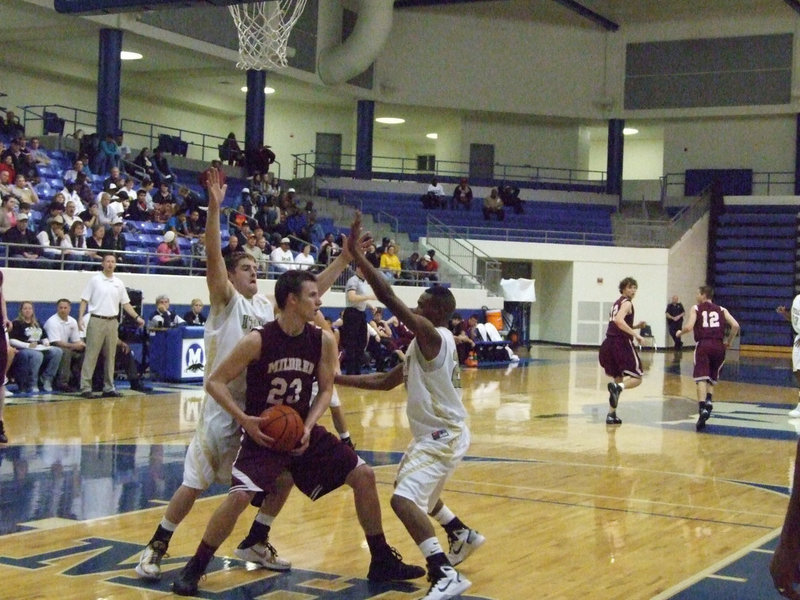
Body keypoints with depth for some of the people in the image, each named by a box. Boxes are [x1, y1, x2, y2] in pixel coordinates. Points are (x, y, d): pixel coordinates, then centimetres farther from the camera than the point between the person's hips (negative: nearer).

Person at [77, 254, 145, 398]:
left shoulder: (119, 283, 11)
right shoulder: (94, 280, -1)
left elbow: (125, 303, 16)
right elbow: (84, 301, -3)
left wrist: (137, 317, 6)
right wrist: (80, 318, -14)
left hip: (112, 322, 5)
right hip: (97, 321, -5)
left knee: (110, 356, 8)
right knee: (91, 355, -5)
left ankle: (109, 388, 14)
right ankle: (85, 388, -4)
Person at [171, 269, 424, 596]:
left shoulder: (323, 341, -6)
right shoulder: (257, 340, -18)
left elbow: (325, 389, 5)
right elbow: (215, 381, -12)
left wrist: (308, 426, -11)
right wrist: (243, 419, -23)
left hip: (303, 431, 5)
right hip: (262, 433, -5)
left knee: (363, 475, 0)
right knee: (239, 496, -24)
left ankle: (382, 560, 15)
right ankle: (194, 569, -2)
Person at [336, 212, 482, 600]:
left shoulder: (431, 335, -18)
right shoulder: (424, 344, 12)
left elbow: (388, 297, -28)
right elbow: (386, 382, 18)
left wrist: (356, 254, -27)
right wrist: (339, 379, 11)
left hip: (443, 435, -11)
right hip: (436, 433, 11)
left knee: (404, 498, -23)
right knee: (416, 490, 32)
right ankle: (462, 535, 49)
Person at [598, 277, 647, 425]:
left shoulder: (617, 302, 22)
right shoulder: (627, 303, -5)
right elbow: (619, 320, -24)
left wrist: (636, 326, 21)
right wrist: (635, 334, -25)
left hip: (609, 344, 8)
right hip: (621, 343, -8)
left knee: (618, 379, 17)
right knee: (637, 378, 0)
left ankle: (612, 414, 10)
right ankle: (617, 388, -30)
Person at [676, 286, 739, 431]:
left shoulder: (696, 308, 9)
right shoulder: (721, 310, 18)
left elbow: (689, 327, -5)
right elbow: (735, 326, 5)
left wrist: (680, 332, 15)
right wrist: (729, 342, 18)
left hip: (703, 344, -4)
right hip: (719, 346, 4)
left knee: (702, 378, -11)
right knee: (711, 379, 22)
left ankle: (703, 409, -28)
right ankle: (708, 401, 3)